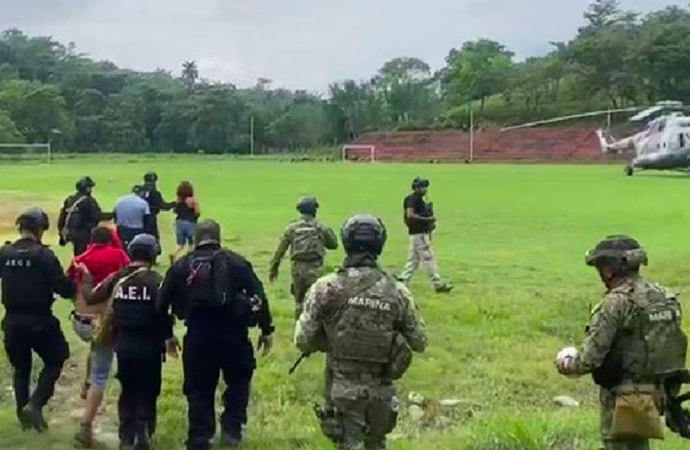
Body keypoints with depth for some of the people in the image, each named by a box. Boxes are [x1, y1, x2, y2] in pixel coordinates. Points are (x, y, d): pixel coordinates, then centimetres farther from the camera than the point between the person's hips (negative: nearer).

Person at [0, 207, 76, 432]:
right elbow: (62, 287, -19)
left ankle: (23, 413, 25)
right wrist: (73, 287, 1)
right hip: (39, 320, -5)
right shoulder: (43, 255, -16)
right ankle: (34, 404, -4)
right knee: (54, 361, 12)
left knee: (20, 367, 20)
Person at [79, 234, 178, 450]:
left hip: (123, 343, 4)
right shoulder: (156, 281, -12)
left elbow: (91, 297, 8)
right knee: (147, 393, 7)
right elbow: (163, 312, -16)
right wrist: (169, 337, -3)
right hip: (148, 345, -4)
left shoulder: (117, 278, 1)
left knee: (127, 391, 18)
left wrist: (87, 277, 25)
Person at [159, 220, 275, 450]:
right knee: (238, 380, 23)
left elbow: (163, 302, 9)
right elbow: (259, 296, -2)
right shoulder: (236, 262, 2)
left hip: (198, 337, 1)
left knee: (199, 390, 12)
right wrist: (267, 330, 6)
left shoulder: (181, 266, 6)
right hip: (233, 335, -1)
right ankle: (231, 427, 12)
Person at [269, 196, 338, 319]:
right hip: (315, 268, -2)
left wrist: (274, 268, 11)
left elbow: (280, 249, 4)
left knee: (299, 300, 16)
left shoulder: (292, 228, 3)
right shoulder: (320, 227, -1)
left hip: (298, 267, 2)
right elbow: (334, 244, 10)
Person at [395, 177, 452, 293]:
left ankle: (401, 280, 13)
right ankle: (438, 284, -5)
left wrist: (430, 223, 9)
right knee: (429, 258, -7)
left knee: (413, 259, 12)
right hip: (419, 233, -10)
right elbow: (410, 215, -24)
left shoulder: (419, 200, 17)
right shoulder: (413, 199, -13)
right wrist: (427, 219, -21)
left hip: (421, 232, 10)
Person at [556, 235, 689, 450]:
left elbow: (591, 358, -20)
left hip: (624, 397, -8)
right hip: (655, 391, 8)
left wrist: (566, 365, -1)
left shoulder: (616, 303, -19)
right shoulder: (664, 296, 6)